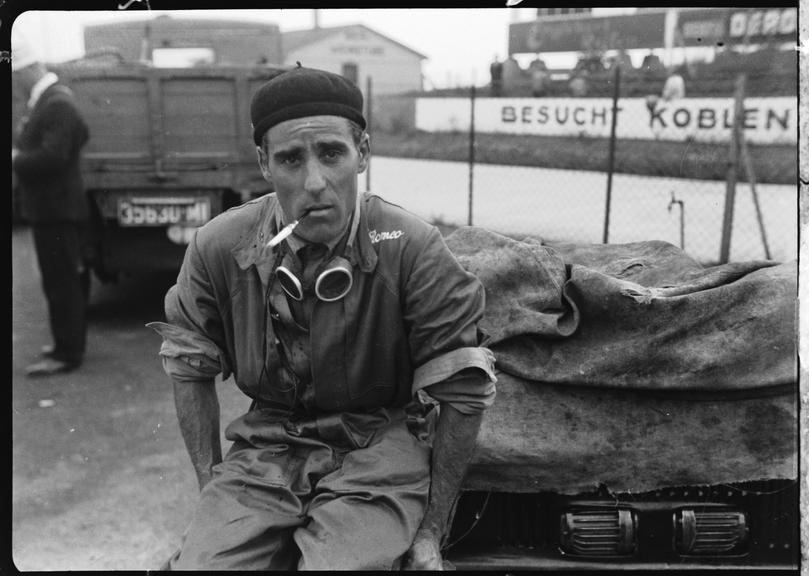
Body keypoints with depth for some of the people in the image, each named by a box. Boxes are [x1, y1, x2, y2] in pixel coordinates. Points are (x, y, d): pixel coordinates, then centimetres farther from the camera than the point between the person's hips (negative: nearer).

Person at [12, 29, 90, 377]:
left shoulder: (56, 105, -19)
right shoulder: (47, 100, 12)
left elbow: (52, 157, -28)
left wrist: (17, 158, -13)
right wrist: (21, 153, 11)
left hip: (55, 211, -10)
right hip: (53, 208, 10)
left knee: (61, 284, -4)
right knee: (65, 281, 17)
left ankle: (67, 354, 3)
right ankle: (68, 343, 28)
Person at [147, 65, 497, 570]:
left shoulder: (411, 248, -15)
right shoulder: (220, 245, -6)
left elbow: (460, 391, -9)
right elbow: (190, 368, 8)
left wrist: (432, 530, -5)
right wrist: (210, 487, 4)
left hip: (378, 452, -2)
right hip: (267, 449, 3)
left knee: (339, 562, -26)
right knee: (197, 562, -16)